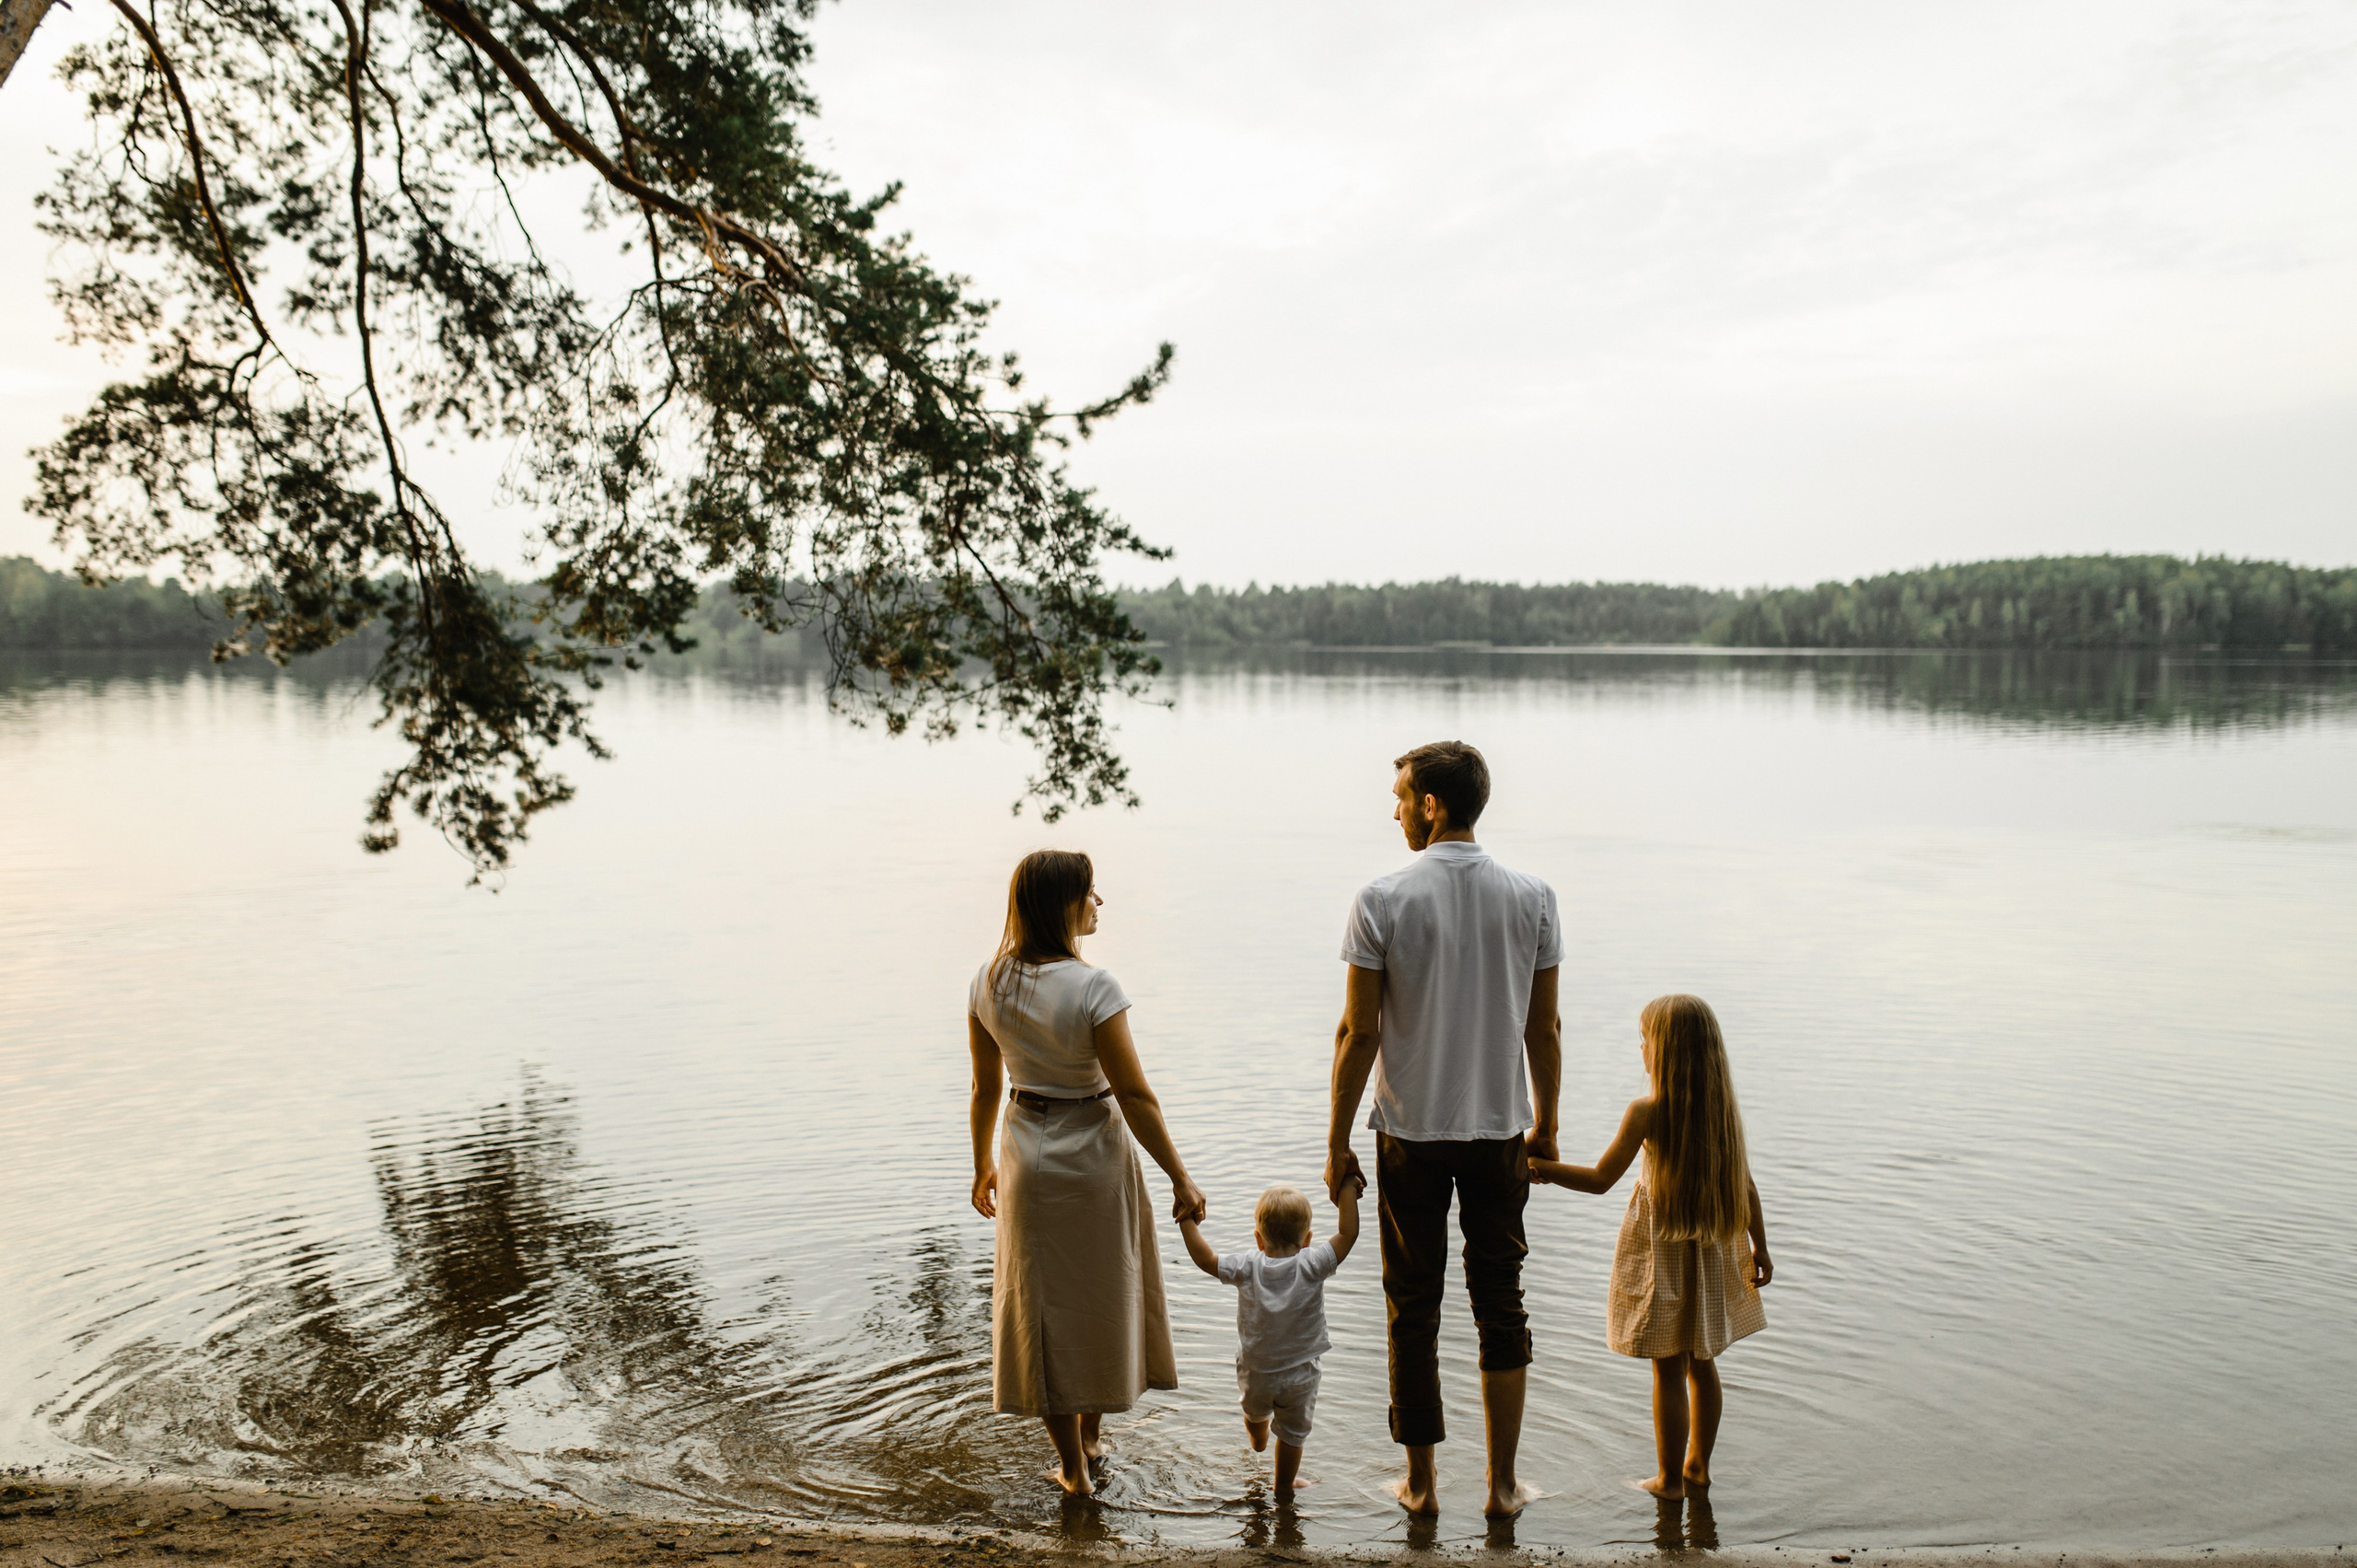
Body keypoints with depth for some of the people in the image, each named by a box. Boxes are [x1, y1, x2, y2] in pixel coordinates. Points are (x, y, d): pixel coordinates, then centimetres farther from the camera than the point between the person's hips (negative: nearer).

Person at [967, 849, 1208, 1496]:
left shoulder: (988, 983, -7)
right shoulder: (1093, 988, -22)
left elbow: (986, 1087, 3)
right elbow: (1134, 1095, -19)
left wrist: (983, 1165, 17)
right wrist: (1180, 1178, -10)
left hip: (1027, 1154, 4)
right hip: (1094, 1152, -4)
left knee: (1043, 1305, 14)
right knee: (1101, 1296, 18)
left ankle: (1073, 1467, 24)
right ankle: (1091, 1435, 36)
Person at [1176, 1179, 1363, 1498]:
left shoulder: (1248, 1267, -17)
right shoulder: (1312, 1266, -21)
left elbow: (1206, 1259, -12)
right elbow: (1348, 1233, -21)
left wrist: (1187, 1222, -3)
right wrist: (1347, 1191, -12)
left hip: (1254, 1373, 3)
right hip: (1300, 1375, -2)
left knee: (1255, 1411, 35)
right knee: (1293, 1433, 20)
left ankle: (1257, 1439, 63)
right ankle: (1284, 1485, 34)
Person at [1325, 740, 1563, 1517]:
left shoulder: (1382, 900, -12)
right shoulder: (1531, 898, -4)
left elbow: (1359, 1031, -10)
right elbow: (1544, 1029, 2)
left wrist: (1337, 1140, 0)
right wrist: (1544, 1126, 15)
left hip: (1410, 1132, -2)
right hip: (1500, 1130, 2)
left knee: (1413, 1308, 10)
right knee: (1500, 1304, 13)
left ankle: (1420, 1482, 21)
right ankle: (1503, 1483, 21)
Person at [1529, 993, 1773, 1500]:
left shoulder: (1647, 1112, -18)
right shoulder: (1724, 1107, -3)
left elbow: (1601, 1178, -15)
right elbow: (1746, 1185, 3)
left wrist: (1543, 1169, -3)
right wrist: (1760, 1248, 13)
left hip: (1662, 1255, -5)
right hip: (1711, 1250, 5)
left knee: (1669, 1369, 3)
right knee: (1702, 1362, 17)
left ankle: (1670, 1477, 12)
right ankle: (1698, 1466, 28)